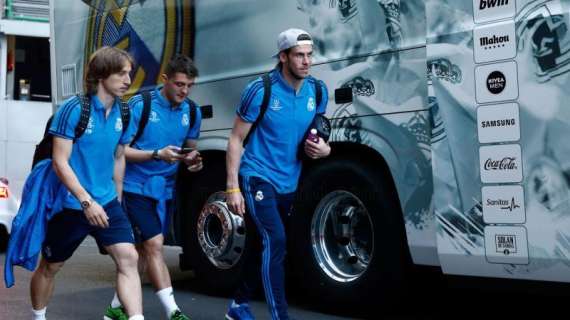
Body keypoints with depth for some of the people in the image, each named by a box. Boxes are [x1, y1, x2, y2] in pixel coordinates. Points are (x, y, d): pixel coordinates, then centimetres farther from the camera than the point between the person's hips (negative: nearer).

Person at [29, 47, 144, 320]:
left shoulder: (122, 114, 1)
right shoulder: (74, 109, -17)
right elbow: (60, 162, -19)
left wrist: (117, 200, 18)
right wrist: (87, 201, -25)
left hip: (107, 203, 4)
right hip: (70, 205, -4)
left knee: (128, 258, -13)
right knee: (50, 267, 14)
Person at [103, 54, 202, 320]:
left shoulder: (192, 112, 3)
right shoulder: (140, 105, -12)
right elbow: (121, 150, -11)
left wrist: (192, 160, -8)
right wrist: (157, 154, -24)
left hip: (164, 189, 6)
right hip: (136, 186, -6)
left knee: (142, 250, 12)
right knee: (154, 245, -14)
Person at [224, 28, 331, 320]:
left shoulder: (317, 91, 0)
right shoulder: (261, 90, -15)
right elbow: (236, 139, -9)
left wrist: (323, 149, -7)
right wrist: (232, 187, -13)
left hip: (289, 183, 6)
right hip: (257, 177, -6)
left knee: (266, 245, 18)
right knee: (275, 241, -21)